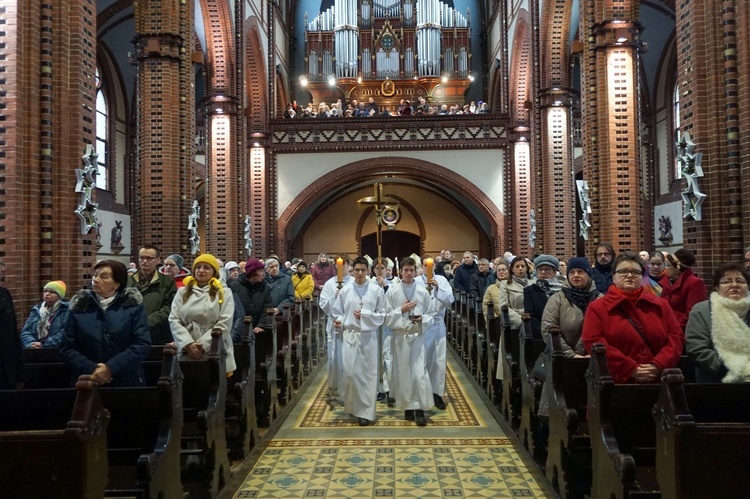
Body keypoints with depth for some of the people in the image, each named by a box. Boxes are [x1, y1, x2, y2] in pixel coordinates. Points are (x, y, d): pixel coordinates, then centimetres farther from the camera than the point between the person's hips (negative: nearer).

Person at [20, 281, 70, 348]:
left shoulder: (66, 311, 0)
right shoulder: (36, 309, 18)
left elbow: (64, 334, -12)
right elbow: (25, 331, 12)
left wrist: (43, 345, -16)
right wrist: (31, 343, -6)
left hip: (56, 350, -4)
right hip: (34, 350, 5)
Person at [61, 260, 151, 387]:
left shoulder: (133, 305, -3)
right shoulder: (79, 307, 3)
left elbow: (143, 343, -10)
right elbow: (67, 348, 1)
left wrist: (111, 368, -18)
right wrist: (91, 370, -14)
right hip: (88, 383, 2)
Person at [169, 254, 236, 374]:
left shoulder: (224, 292, 5)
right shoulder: (182, 292, 13)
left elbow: (224, 323, -5)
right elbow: (174, 320, 4)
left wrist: (203, 345, -13)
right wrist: (188, 344, -11)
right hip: (187, 353, 2)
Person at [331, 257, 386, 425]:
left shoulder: (377, 290, 0)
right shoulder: (345, 291, 3)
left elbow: (382, 315, 1)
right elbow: (337, 313, 9)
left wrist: (364, 314, -11)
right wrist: (339, 321, -11)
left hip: (368, 337, -1)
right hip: (350, 336, 1)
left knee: (367, 374, 3)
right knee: (350, 373, 0)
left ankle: (366, 412, 12)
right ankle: (353, 406, 22)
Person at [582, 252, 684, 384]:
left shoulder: (660, 305, 12)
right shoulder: (597, 308, -1)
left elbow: (676, 337, 6)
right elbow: (594, 342, -11)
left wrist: (658, 365, -10)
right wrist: (631, 369, -15)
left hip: (657, 382, 3)